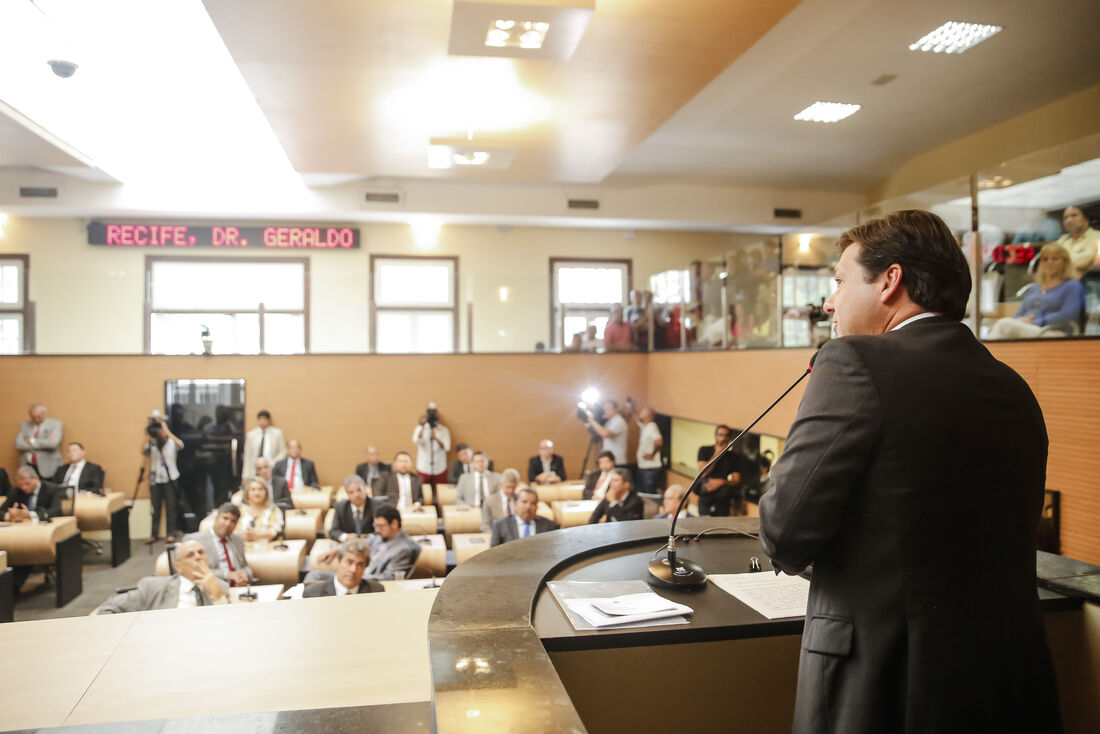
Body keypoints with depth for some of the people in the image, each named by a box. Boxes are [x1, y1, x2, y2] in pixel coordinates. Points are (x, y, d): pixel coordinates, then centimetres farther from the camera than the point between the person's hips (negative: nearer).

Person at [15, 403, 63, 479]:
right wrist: (44, 443, -8)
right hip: (27, 466, 3)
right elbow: (18, 444, 0)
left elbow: (53, 443, -13)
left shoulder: (55, 424, 2)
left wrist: (32, 441, -3)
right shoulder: (24, 425, 14)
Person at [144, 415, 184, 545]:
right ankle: (153, 534, 15)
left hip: (170, 479, -2)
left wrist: (167, 430, -24)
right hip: (155, 479, 2)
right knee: (155, 508, 7)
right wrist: (148, 436, -19)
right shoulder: (152, 443, 4)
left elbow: (179, 444, -27)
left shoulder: (172, 442, -3)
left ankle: (170, 534, 9)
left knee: (171, 507, 2)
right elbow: (143, 451, -15)